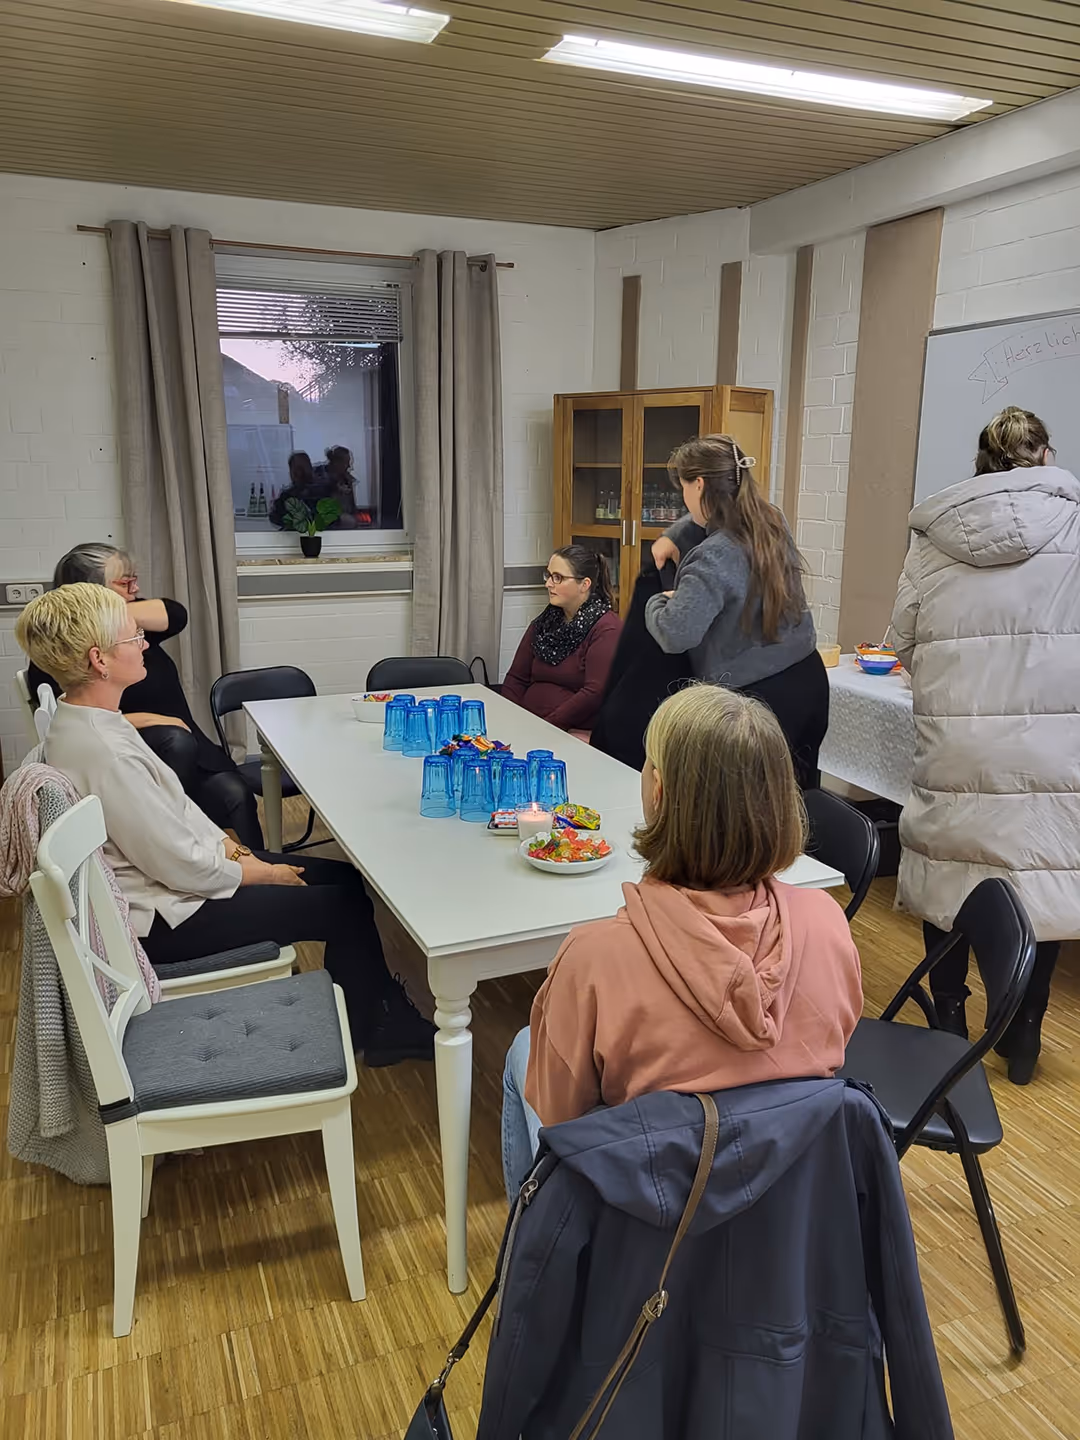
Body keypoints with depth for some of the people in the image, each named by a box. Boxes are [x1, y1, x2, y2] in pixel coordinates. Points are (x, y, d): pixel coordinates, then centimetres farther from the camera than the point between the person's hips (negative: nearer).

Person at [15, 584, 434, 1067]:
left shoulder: (80, 720, 1)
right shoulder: (102, 751, -31)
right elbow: (182, 866, -25)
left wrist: (232, 848, 1)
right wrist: (264, 872, -10)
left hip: (161, 876, 10)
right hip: (163, 919, -9)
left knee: (345, 877, 7)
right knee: (343, 906, -5)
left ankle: (385, 1009, 21)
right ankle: (376, 1032, 19)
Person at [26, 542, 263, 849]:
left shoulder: (131, 625, 11)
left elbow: (176, 615, -11)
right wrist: (147, 720, -21)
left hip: (186, 748, 5)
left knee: (236, 795, -22)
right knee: (175, 741, -35)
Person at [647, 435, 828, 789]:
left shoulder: (714, 559, -23)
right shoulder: (772, 522, 3)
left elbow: (674, 636, -30)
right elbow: (717, 516, 26)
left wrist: (657, 603, -9)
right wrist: (673, 535, 16)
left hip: (759, 697, -8)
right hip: (808, 680, 8)